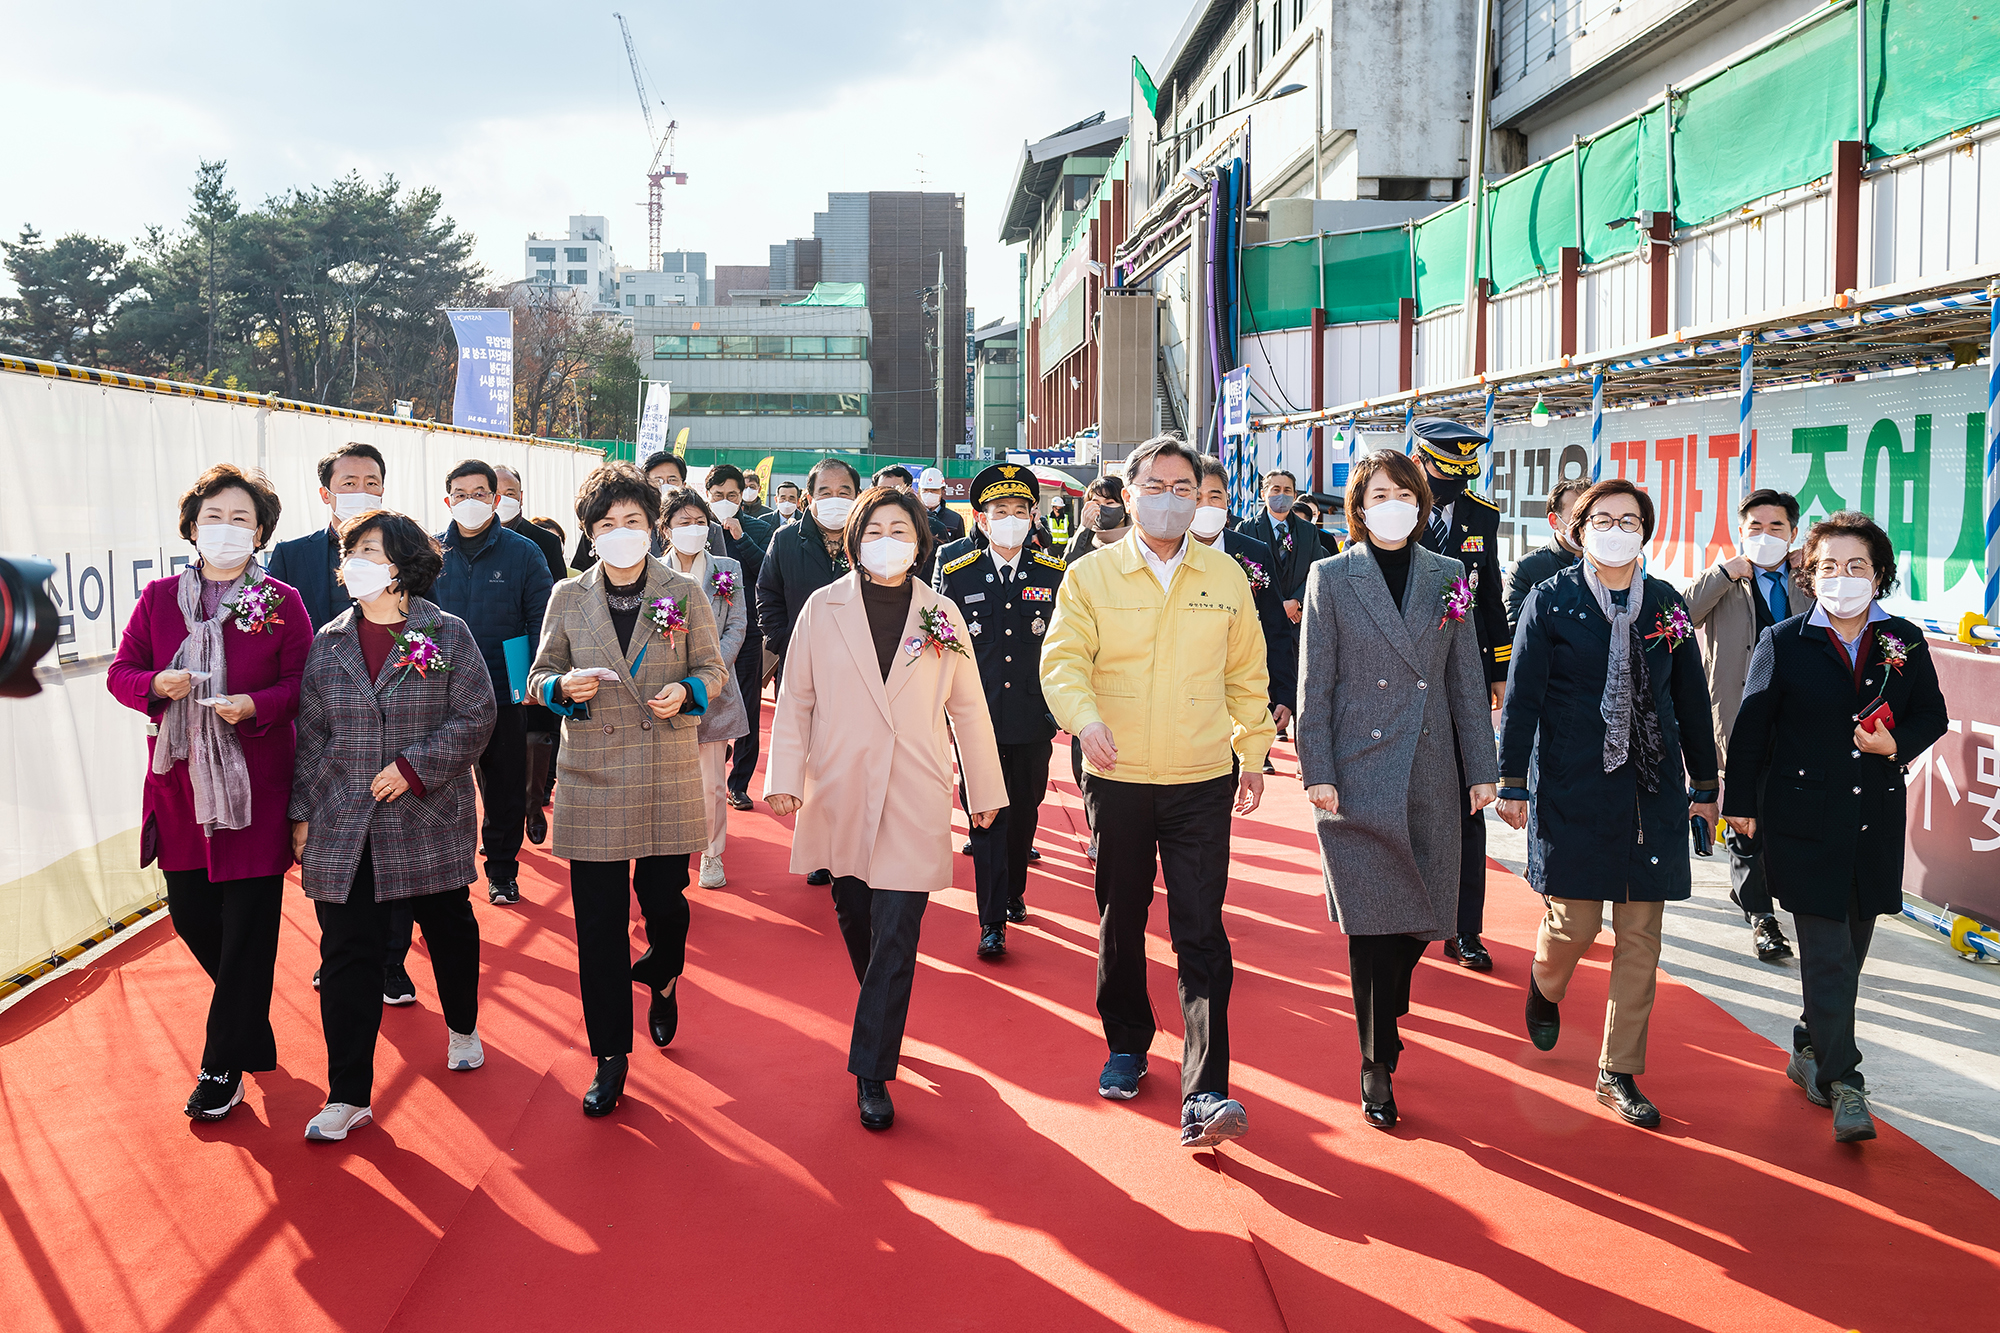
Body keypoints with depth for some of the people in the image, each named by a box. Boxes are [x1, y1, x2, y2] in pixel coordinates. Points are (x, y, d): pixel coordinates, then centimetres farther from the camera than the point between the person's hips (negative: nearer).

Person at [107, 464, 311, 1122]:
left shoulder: (282, 603, 0)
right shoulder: (159, 597, 7)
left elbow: (303, 685, -2)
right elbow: (120, 672, 8)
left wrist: (254, 706, -21)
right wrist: (156, 685, -14)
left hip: (256, 785, -3)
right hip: (179, 782, 3)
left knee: (246, 926, -1)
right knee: (190, 915, 9)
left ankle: (224, 1065, 11)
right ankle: (248, 1019, 37)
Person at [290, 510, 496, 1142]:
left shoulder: (448, 635, -3)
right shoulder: (330, 643, 6)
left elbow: (475, 716, -7)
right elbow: (310, 733, 9)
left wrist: (414, 767, -15)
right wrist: (302, 812, 6)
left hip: (429, 822, -2)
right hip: (343, 828, 2)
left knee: (450, 929, 15)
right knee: (346, 954, -1)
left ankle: (462, 1026, 43)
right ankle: (349, 1096, 5)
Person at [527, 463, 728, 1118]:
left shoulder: (685, 594, 4)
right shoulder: (568, 598, 6)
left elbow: (714, 669, 8)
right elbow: (540, 676, 11)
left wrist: (686, 691, -13)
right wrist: (563, 687, -12)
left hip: (668, 777, 0)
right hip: (593, 779, 1)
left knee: (665, 900, 5)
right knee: (599, 920, 2)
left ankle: (661, 982, 42)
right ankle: (610, 1057, 14)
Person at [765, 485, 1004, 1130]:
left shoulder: (942, 615, 4)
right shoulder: (823, 609, 2)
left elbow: (967, 708, 10)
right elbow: (794, 700, 4)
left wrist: (985, 790, 12)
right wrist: (784, 778, -5)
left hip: (914, 799, -1)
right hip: (840, 793, 1)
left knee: (896, 936, -6)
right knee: (855, 917, 16)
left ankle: (872, 1071, 2)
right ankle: (880, 1018, 42)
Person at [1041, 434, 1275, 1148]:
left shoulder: (1226, 577, 7)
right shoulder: (1090, 575, 2)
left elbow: (1247, 673, 13)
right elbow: (1062, 658, -7)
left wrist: (1253, 752, 12)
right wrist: (1084, 716, -26)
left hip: (1201, 781, 0)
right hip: (1116, 777, 0)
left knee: (1202, 935, -7)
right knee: (1121, 921, 13)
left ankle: (1205, 1096, -7)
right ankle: (1126, 1045, 34)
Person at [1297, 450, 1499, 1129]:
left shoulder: (1447, 576, 9)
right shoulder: (1331, 578, 1)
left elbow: (1467, 680, 10)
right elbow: (1314, 684, 0)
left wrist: (1482, 769, 6)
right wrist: (1317, 771, -7)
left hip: (1431, 775, 3)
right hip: (1359, 773, -3)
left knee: (1421, 919, 7)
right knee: (1371, 924, -3)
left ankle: (1383, 1017, 36)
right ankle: (1377, 1067, 10)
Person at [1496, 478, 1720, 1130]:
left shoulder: (1666, 605, 9)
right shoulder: (1551, 601, -1)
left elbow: (1691, 701, 14)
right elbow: (1521, 696, -3)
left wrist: (1703, 784, 14)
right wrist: (1512, 782, -6)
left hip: (1652, 790, 3)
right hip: (1573, 788, -3)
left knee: (1640, 938, 5)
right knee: (1575, 922, -4)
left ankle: (1619, 1073, 17)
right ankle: (1545, 985, 34)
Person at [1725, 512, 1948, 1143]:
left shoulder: (1905, 642, 6)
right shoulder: (1783, 642, -2)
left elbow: (1932, 716, 13)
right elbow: (1751, 726, 1)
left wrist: (1897, 743, -8)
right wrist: (1741, 801, 0)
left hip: (1877, 823, 4)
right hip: (1805, 821, -4)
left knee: (1849, 949, 13)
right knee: (1828, 954, -7)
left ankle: (1810, 1050, 32)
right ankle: (1844, 1082, -1)